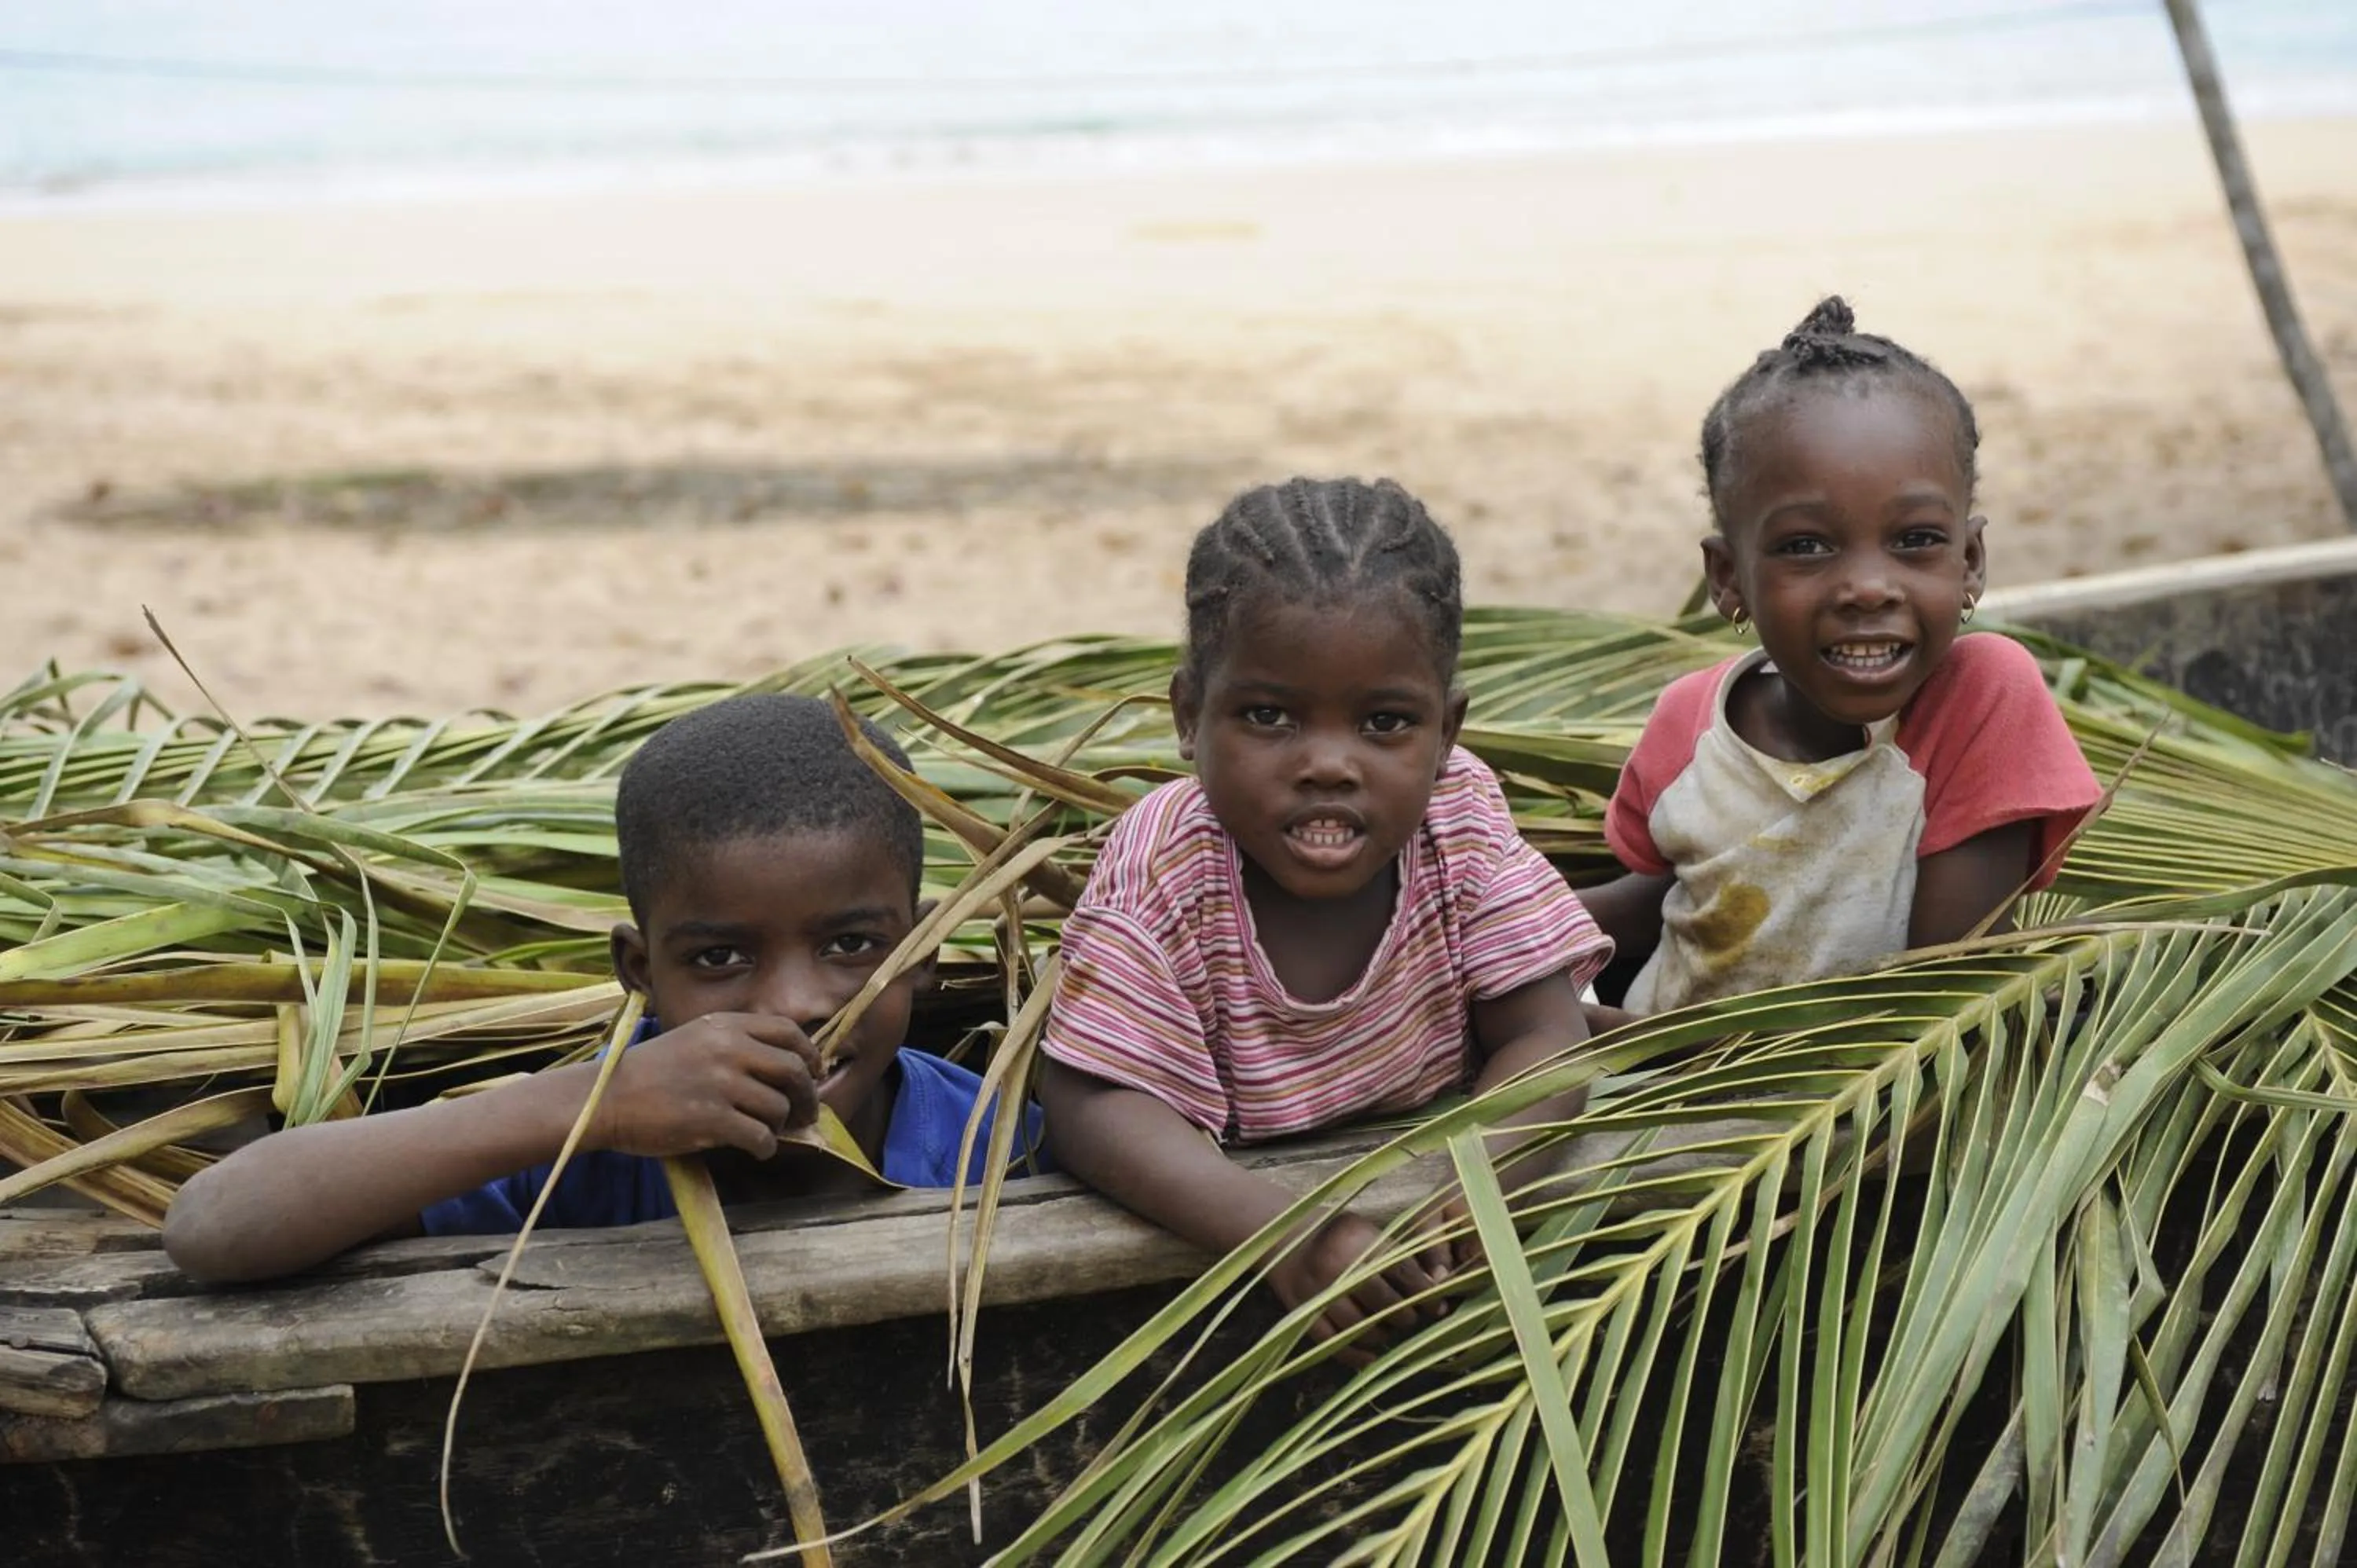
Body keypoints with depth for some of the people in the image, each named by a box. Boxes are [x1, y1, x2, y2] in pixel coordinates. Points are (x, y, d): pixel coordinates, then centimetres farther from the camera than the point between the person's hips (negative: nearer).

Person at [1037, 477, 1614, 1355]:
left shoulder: (1460, 821, -14)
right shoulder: (1161, 870, -22)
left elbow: (1540, 1040, -14)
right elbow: (1093, 1108, -27)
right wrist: (1287, 1235, -42)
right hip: (1222, 1207, -5)